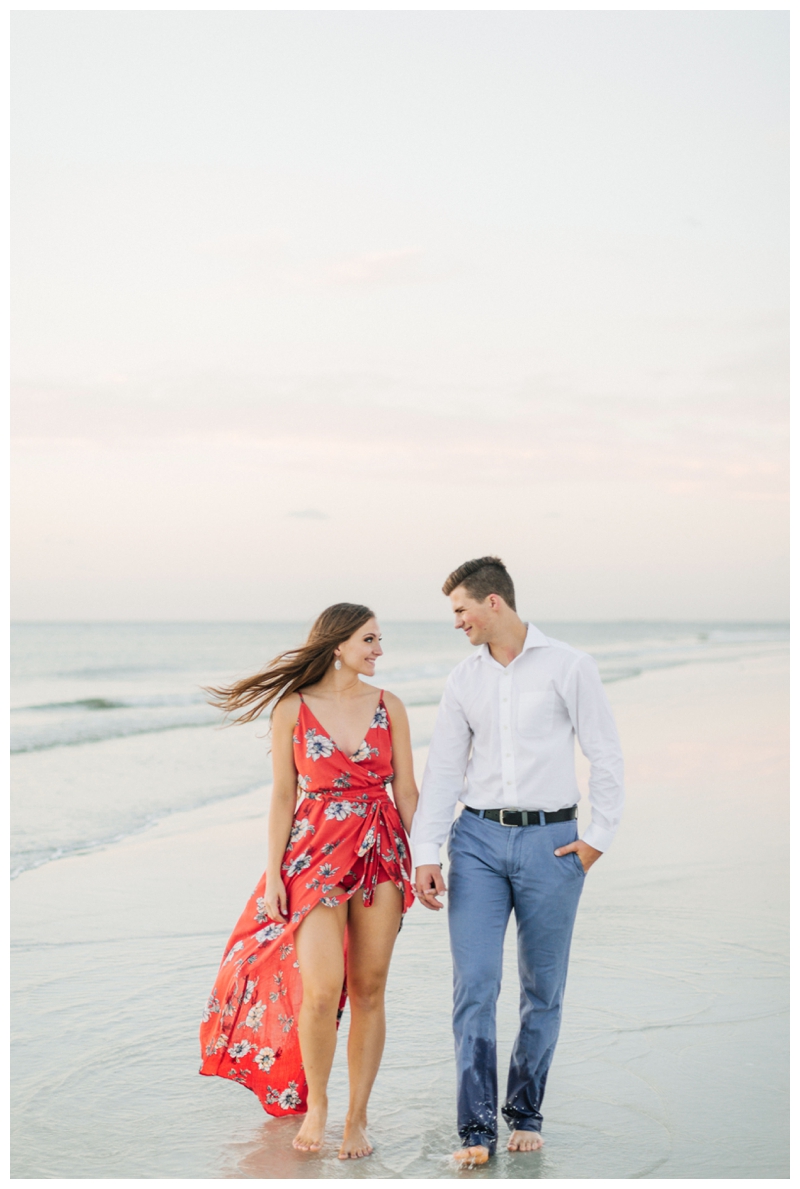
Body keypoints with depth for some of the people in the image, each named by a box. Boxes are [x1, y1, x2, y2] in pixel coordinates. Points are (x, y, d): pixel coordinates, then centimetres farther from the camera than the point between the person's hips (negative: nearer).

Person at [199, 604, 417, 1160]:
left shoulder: (388, 706, 5)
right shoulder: (293, 708, -1)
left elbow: (405, 790, 7)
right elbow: (283, 796, 2)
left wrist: (420, 861, 3)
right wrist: (273, 873, -2)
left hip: (381, 853, 2)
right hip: (316, 855, -2)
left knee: (369, 989, 4)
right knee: (321, 990, -12)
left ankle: (358, 1115, 16)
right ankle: (314, 1101, 14)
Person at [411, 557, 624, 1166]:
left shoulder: (569, 666, -2)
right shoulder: (464, 680, 8)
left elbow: (606, 756, 0)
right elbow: (443, 771, 8)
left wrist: (598, 839, -3)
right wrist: (425, 854, 0)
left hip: (549, 841, -2)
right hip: (478, 841, 2)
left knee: (543, 990, 7)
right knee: (474, 984, -6)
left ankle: (525, 1113, 23)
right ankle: (477, 1127, -1)